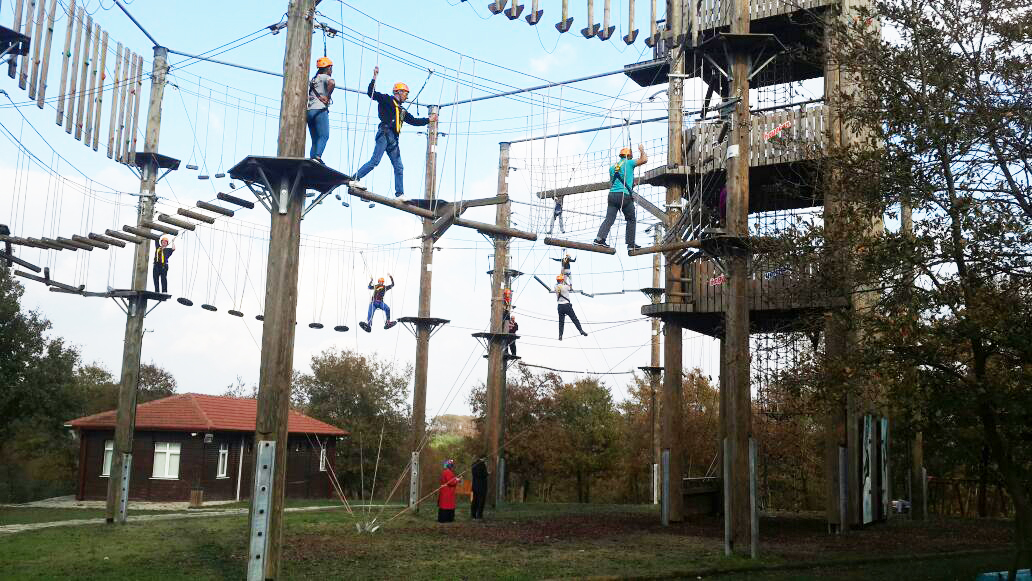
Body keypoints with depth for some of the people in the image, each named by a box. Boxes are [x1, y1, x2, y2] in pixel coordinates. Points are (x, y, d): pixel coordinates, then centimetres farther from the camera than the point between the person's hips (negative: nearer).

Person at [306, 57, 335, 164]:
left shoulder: (312, 79, 24)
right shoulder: (325, 77, 1)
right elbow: (332, 83, -22)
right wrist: (327, 97, -12)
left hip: (309, 110, 7)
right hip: (320, 110, -7)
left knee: (315, 139, 9)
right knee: (324, 135, -13)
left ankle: (312, 158, -2)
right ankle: (318, 156, -31)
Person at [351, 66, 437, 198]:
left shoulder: (402, 111, 28)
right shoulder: (387, 100, 7)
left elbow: (414, 121, 33)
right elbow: (371, 93, -4)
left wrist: (429, 119, 30)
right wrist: (374, 78, -14)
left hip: (393, 140, 8)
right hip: (385, 134, -8)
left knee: (399, 168, 3)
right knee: (375, 161, -19)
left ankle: (399, 194, 4)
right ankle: (355, 179, -15)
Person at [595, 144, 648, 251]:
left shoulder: (612, 167, 17)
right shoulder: (629, 163, 1)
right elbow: (644, 160, -4)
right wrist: (641, 150, 16)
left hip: (612, 194, 4)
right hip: (625, 195, -4)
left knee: (609, 218, -1)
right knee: (631, 220, 9)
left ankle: (600, 237, -22)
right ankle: (631, 244, 9)